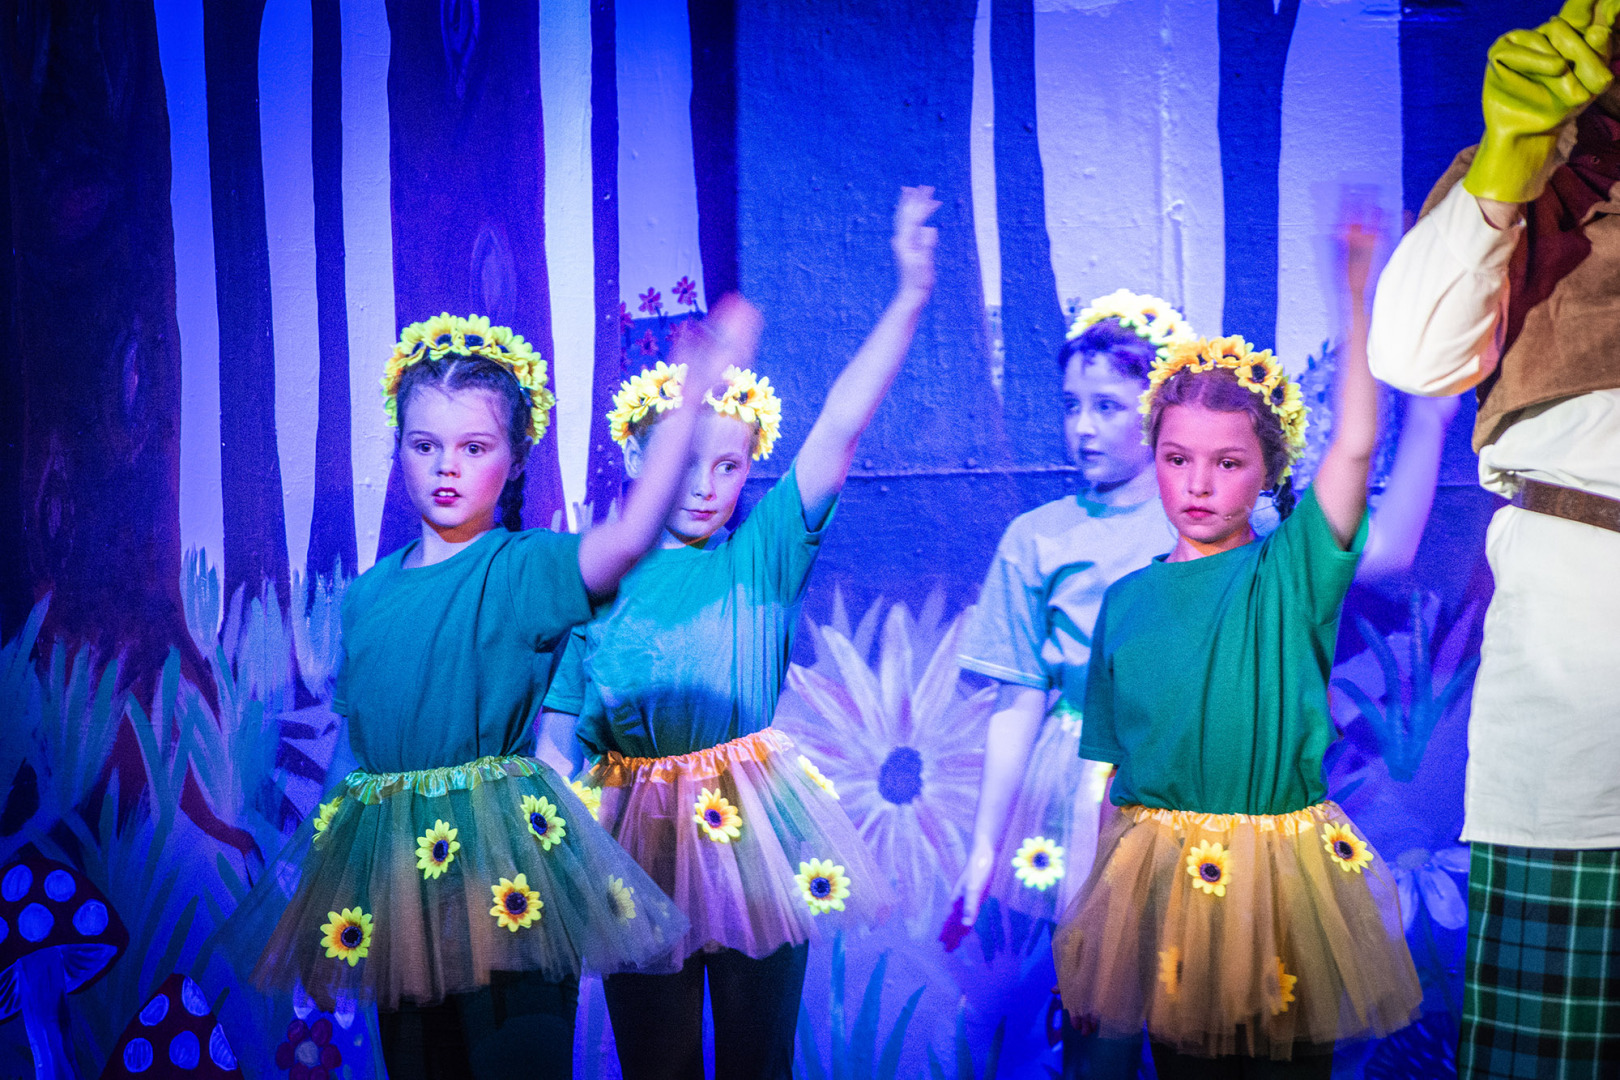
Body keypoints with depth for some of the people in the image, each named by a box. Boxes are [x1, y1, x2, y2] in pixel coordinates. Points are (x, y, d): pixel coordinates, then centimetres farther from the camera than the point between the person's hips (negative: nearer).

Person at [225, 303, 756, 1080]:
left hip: (499, 856, -5)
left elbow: (634, 531, -30)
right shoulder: (369, 593, 9)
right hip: (395, 861, 6)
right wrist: (306, 847, 17)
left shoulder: (524, 570, -9)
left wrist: (693, 393, -38)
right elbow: (363, 729, 16)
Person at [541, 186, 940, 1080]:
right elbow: (560, 730, 3)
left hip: (755, 832, 0)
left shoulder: (761, 554, -3)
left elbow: (839, 430, -15)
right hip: (636, 836, 0)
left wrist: (911, 296, -23)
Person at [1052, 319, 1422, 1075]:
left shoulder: (1289, 571, -4)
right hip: (1164, 875, 2)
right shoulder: (1127, 600, 3)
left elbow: (1354, 444, -20)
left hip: (1283, 873, -2)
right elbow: (1109, 764, 7)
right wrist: (1098, 893, 8)